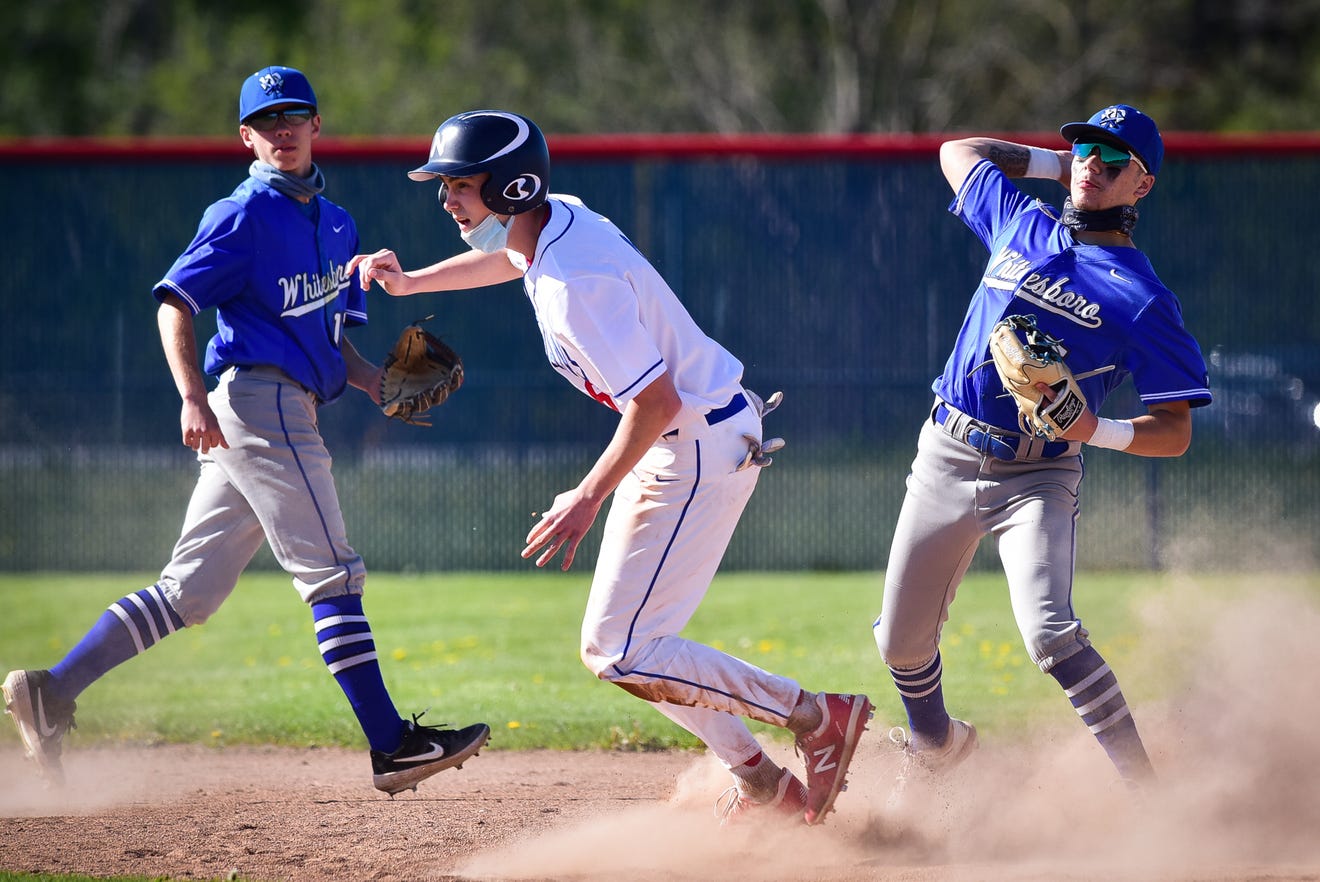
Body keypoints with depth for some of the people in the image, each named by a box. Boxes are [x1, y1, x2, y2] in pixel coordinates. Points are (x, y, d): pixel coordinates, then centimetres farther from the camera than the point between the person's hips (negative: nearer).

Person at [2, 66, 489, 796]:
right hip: (259, 400, -9)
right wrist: (193, 398, -22)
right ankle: (391, 746, -7)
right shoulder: (244, 215, -5)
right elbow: (173, 304, -10)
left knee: (189, 591, 7)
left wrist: (377, 384, 5)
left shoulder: (335, 225, 20)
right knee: (332, 575, -8)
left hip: (289, 409, 9)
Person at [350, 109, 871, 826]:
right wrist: (412, 282, 26)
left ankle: (816, 715, -3)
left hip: (700, 451, -10)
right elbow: (513, 257, 30)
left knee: (618, 654, -10)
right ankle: (764, 787, 21)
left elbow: (656, 400, -28)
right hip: (683, 438, 10)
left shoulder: (576, 284, -27)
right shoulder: (555, 218, 3)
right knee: (619, 645, 16)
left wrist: (590, 497, -21)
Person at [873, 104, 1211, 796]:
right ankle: (935, 743, 42)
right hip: (946, 460, 5)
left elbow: (1175, 432, -11)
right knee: (901, 641, 11)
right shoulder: (1022, 225, 7)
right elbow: (958, 151, 28)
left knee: (1049, 634, -27)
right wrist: (1053, 164, 20)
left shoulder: (1142, 298, -8)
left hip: (1036, 477, -5)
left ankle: (1145, 790, -22)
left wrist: (1097, 430, -29)